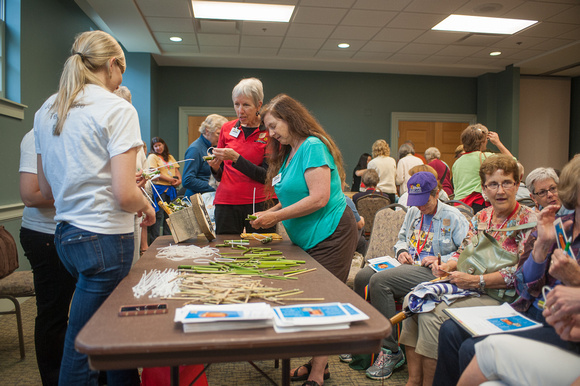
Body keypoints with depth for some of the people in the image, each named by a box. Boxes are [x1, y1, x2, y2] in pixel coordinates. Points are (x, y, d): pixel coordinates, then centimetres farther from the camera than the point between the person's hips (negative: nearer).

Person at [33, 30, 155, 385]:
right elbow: (125, 195, -20)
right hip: (104, 238, -7)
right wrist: (147, 207, 0)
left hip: (65, 234, 8)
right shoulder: (117, 109, -13)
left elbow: (47, 190, 14)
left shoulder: (46, 112, 9)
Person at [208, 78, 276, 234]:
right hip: (226, 202, 3)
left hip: (259, 203, -3)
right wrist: (215, 167, -7)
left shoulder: (269, 131, -3)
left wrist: (236, 158, -18)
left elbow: (266, 176, -11)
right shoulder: (227, 128, 9)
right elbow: (220, 175, 15)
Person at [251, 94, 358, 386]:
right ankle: (316, 362, 23)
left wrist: (276, 217, -18)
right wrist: (269, 213, 3)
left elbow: (319, 198, -23)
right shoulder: (288, 153, 13)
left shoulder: (313, 146, -15)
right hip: (308, 239, 9)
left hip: (331, 236, -9)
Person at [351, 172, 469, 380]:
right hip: (409, 266, 7)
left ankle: (390, 352, -21)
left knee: (379, 281, -30)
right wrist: (402, 251, 8)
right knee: (362, 276, -16)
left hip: (432, 272, -7)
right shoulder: (413, 212, 19)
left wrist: (440, 260, -16)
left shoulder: (453, 217, -1)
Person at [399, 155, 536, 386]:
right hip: (467, 286, 8)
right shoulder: (480, 217, 12)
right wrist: (447, 266, -5)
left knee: (432, 314, -25)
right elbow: (463, 252, 18)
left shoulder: (529, 221, -9)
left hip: (500, 296, -7)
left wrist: (475, 280, -21)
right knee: (412, 300, -9)